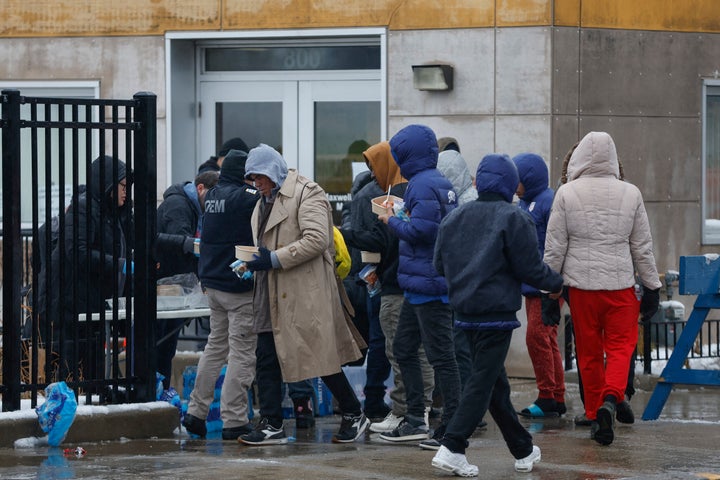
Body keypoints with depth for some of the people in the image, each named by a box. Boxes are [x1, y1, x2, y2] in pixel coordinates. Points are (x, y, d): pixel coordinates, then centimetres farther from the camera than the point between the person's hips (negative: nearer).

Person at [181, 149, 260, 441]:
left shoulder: (212, 196, 8)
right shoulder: (246, 197, -16)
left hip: (213, 283, 8)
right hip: (240, 286, -8)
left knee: (216, 346, 19)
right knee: (242, 353, -2)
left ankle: (196, 411, 21)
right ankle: (234, 421, -2)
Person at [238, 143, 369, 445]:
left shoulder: (306, 194, -9)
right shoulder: (264, 202, 20)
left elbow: (317, 239, -20)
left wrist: (274, 259, -21)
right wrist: (253, 264, 7)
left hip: (304, 292, -9)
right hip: (272, 294, 9)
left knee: (321, 356, -3)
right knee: (266, 358, 3)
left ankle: (354, 415, 13)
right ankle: (271, 425, 6)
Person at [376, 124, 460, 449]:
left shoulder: (423, 184, -16)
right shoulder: (441, 182, 15)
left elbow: (421, 229, -25)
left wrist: (393, 220, -8)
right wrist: (399, 218, 12)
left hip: (428, 284, -11)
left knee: (441, 355, -6)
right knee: (403, 348, 17)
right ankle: (415, 420, 21)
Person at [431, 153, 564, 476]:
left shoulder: (454, 218, 7)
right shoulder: (514, 219, -10)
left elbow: (439, 264, 11)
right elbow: (531, 269, -10)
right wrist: (557, 283, 8)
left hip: (465, 312, 7)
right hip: (497, 313, -7)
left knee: (495, 382, 14)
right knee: (483, 382, -5)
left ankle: (523, 450, 25)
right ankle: (451, 449, -15)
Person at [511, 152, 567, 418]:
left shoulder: (548, 202, -14)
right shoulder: (523, 203, 14)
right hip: (531, 285, 9)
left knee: (537, 336, -10)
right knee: (546, 340, 11)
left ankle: (547, 398, -4)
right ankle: (557, 399, 16)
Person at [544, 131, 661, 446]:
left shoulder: (566, 194, -2)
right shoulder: (630, 193, 2)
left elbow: (554, 247, -1)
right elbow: (643, 246, 7)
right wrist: (652, 287, 16)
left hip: (580, 284, 0)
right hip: (620, 283, 0)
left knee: (589, 353, 10)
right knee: (621, 346, 4)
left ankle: (594, 415, 16)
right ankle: (610, 399, -20)